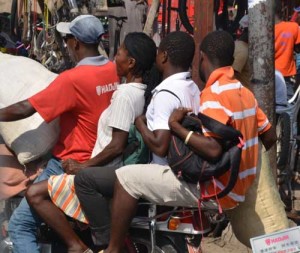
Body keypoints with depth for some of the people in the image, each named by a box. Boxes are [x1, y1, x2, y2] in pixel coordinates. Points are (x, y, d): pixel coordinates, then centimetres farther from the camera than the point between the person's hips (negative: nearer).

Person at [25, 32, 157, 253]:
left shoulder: (125, 94, -19)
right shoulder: (144, 92, 7)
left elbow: (117, 146, -22)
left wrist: (83, 166, -12)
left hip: (104, 176, -10)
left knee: (35, 193, -11)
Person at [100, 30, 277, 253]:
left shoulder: (214, 94, -19)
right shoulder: (244, 92, 7)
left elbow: (213, 149, -30)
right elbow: (270, 137, 15)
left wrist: (176, 126, -20)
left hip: (213, 190, -10)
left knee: (127, 178, -10)